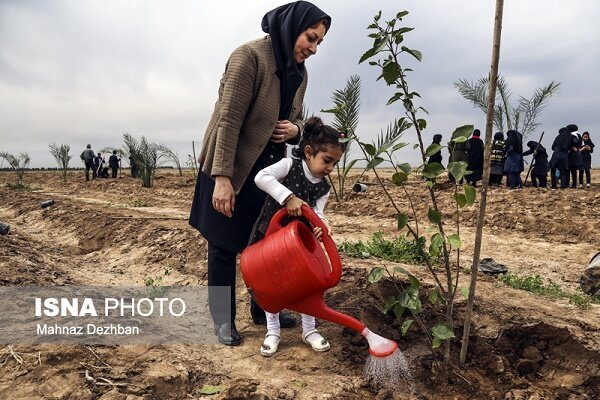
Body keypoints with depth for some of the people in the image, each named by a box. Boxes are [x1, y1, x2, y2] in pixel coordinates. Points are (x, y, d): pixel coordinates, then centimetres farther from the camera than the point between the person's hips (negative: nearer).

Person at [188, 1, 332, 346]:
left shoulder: (299, 74, 5)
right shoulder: (251, 56, -18)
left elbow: (297, 118, 16)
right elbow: (228, 119, -22)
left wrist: (294, 129, -10)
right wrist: (222, 177, -26)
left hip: (268, 168, 7)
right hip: (232, 168, -7)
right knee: (225, 245, 5)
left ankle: (263, 309, 32)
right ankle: (223, 320, 21)